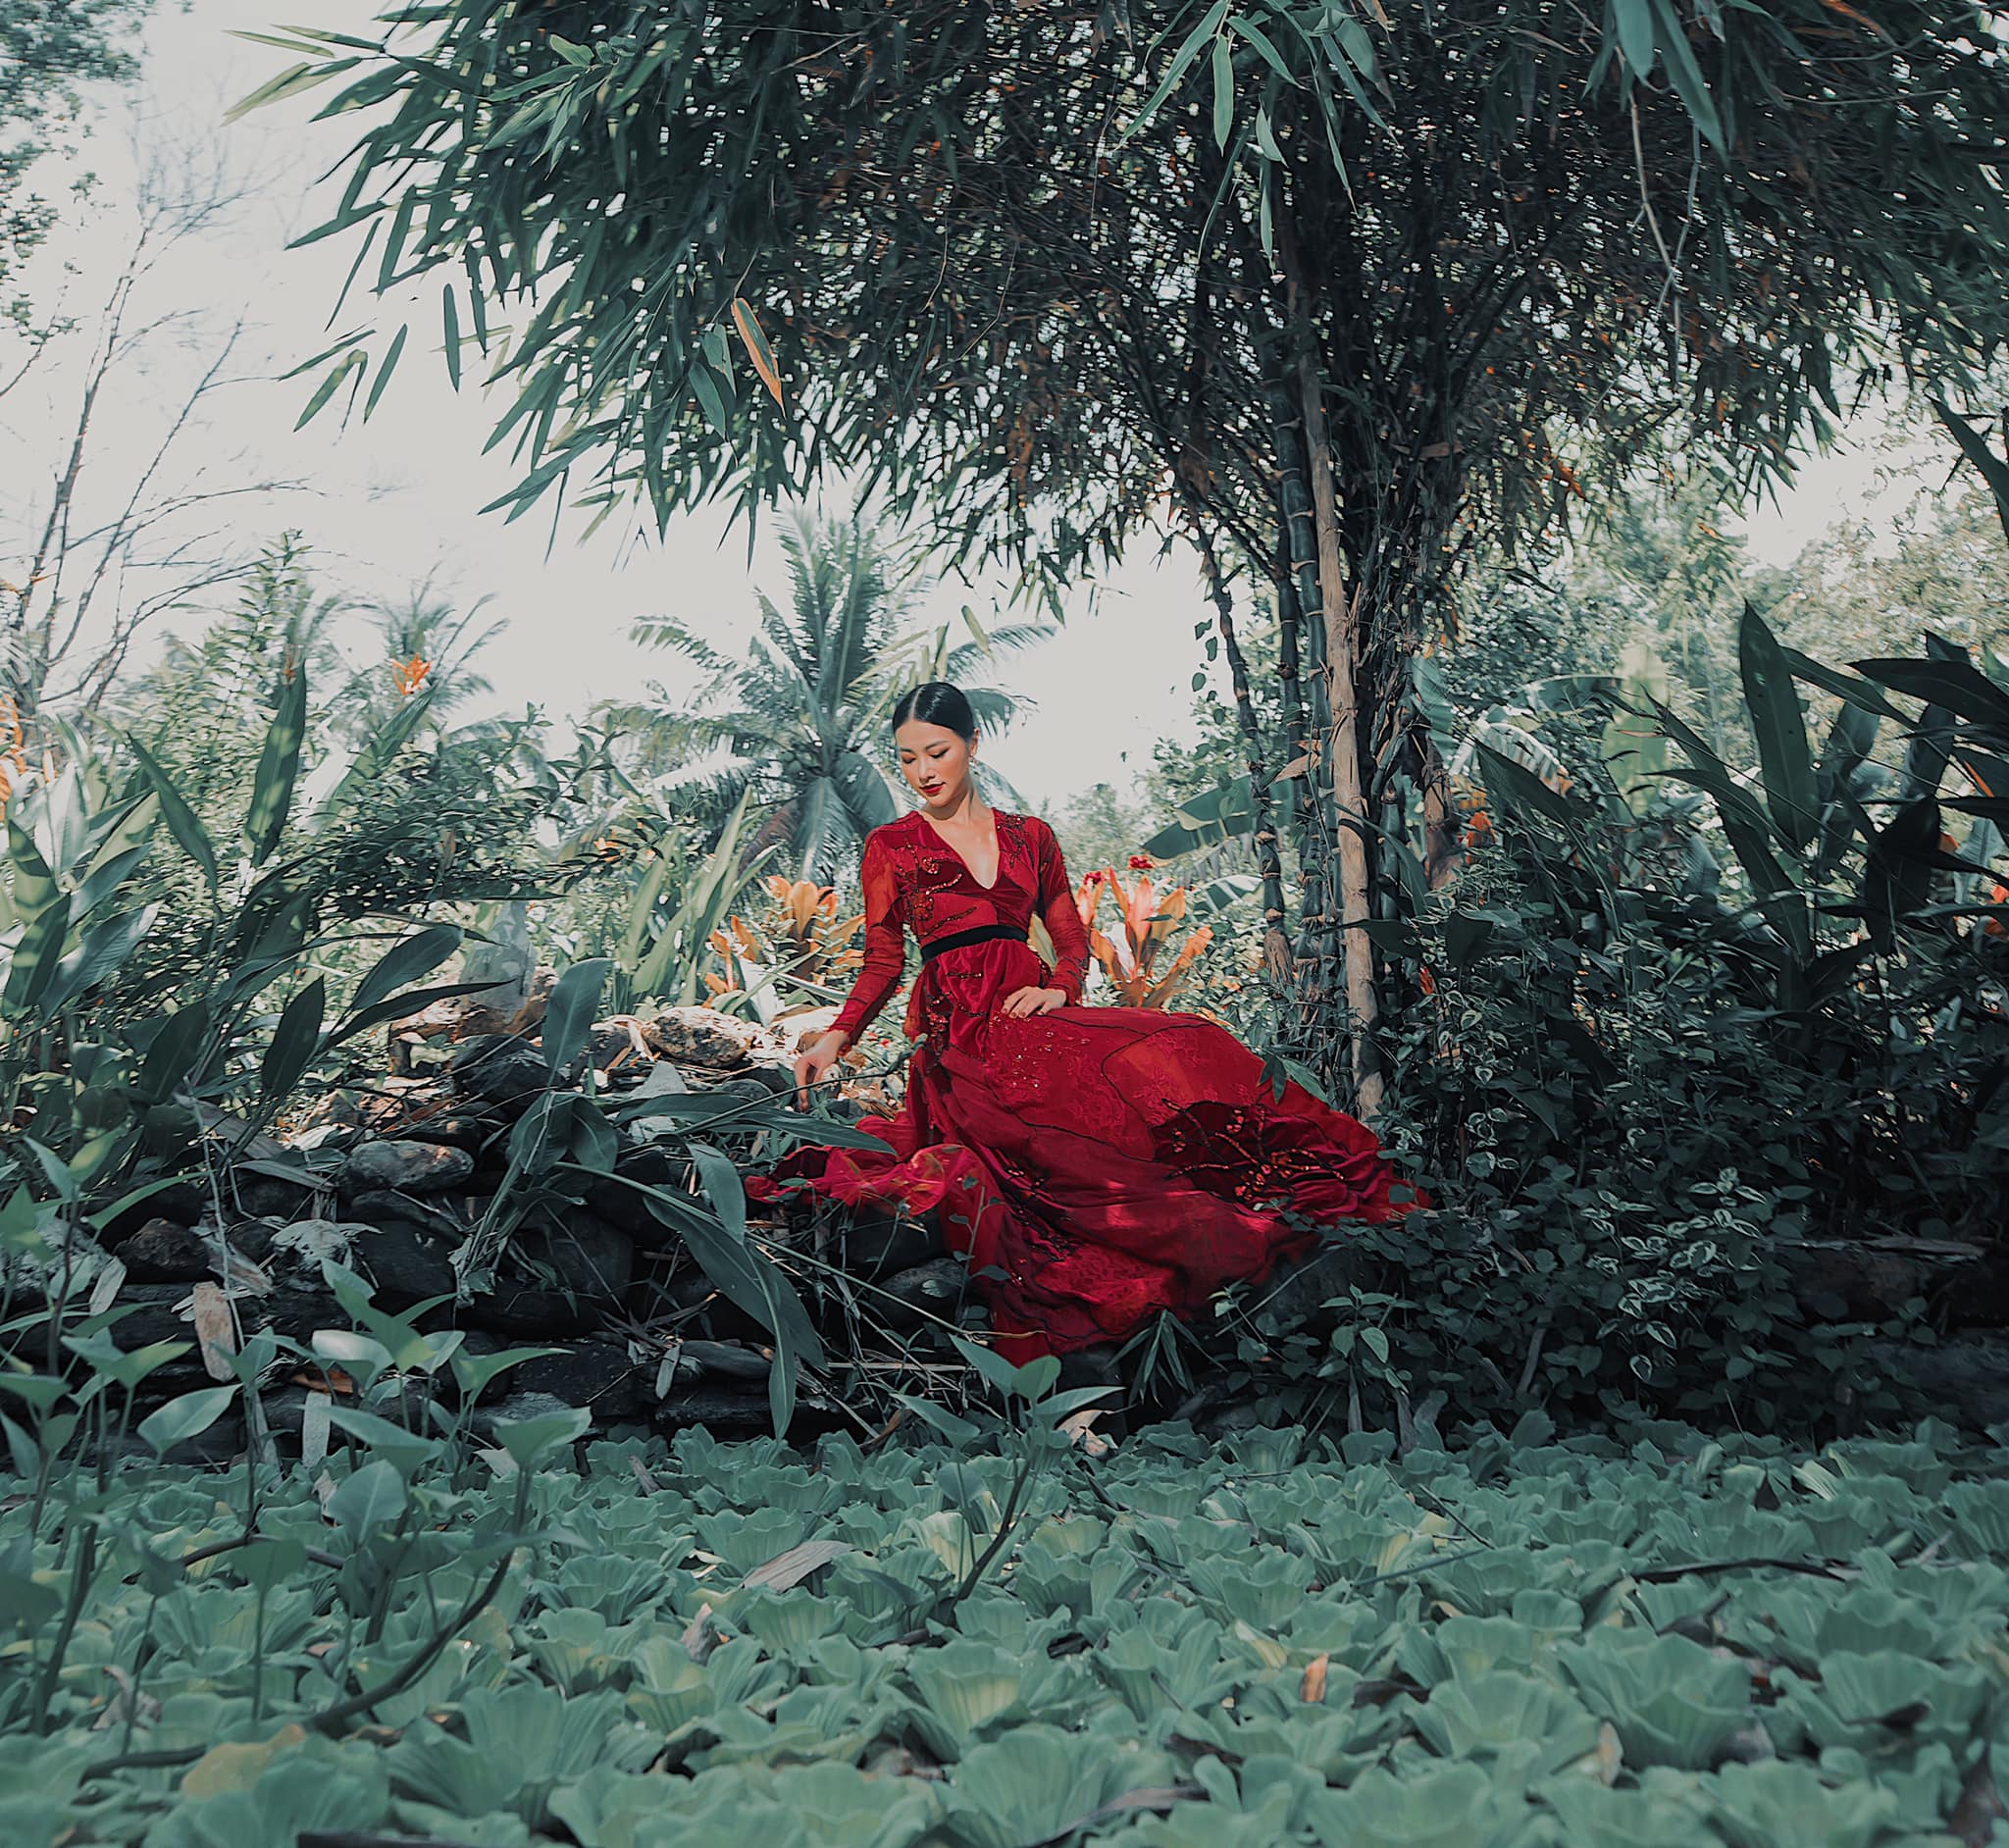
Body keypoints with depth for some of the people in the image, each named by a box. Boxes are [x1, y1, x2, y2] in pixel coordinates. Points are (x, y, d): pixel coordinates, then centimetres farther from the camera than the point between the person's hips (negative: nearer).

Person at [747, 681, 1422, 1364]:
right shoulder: (891, 847, 11)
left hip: (1033, 1010, 4)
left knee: (1188, 1049, -25)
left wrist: (1060, 987, -4)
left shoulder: (1030, 837, 19)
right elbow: (883, 962, 8)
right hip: (958, 1027, -3)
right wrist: (835, 1039, -8)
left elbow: (1072, 936, 19)